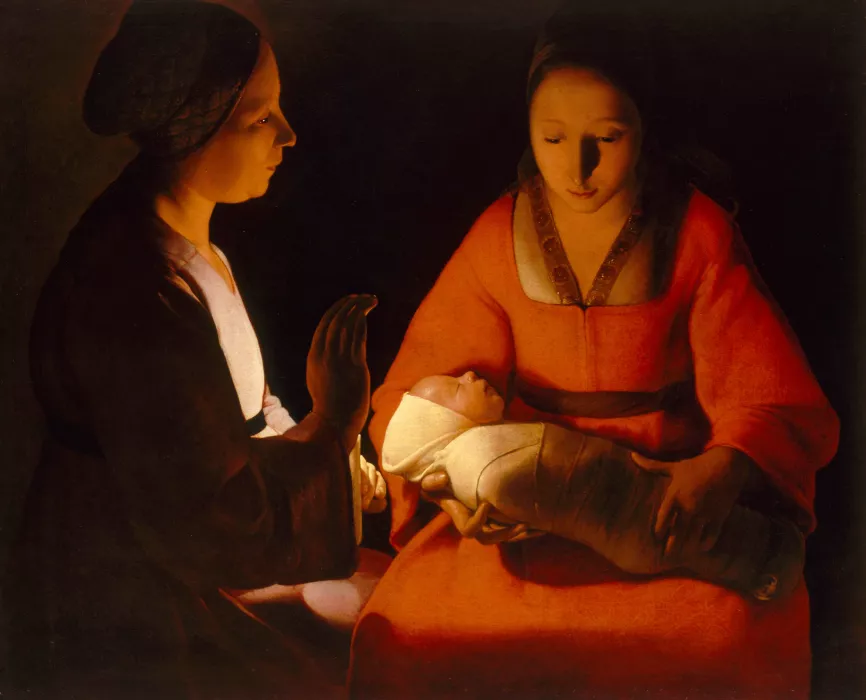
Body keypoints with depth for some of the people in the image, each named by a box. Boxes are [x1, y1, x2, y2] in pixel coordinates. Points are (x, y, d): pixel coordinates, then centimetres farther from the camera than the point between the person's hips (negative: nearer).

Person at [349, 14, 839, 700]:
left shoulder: (698, 233, -4)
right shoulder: (499, 237, 1)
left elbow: (776, 397, -6)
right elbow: (420, 388, 2)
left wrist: (726, 467, -30)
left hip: (670, 491, -1)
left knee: (730, 641, -30)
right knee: (404, 633, -23)